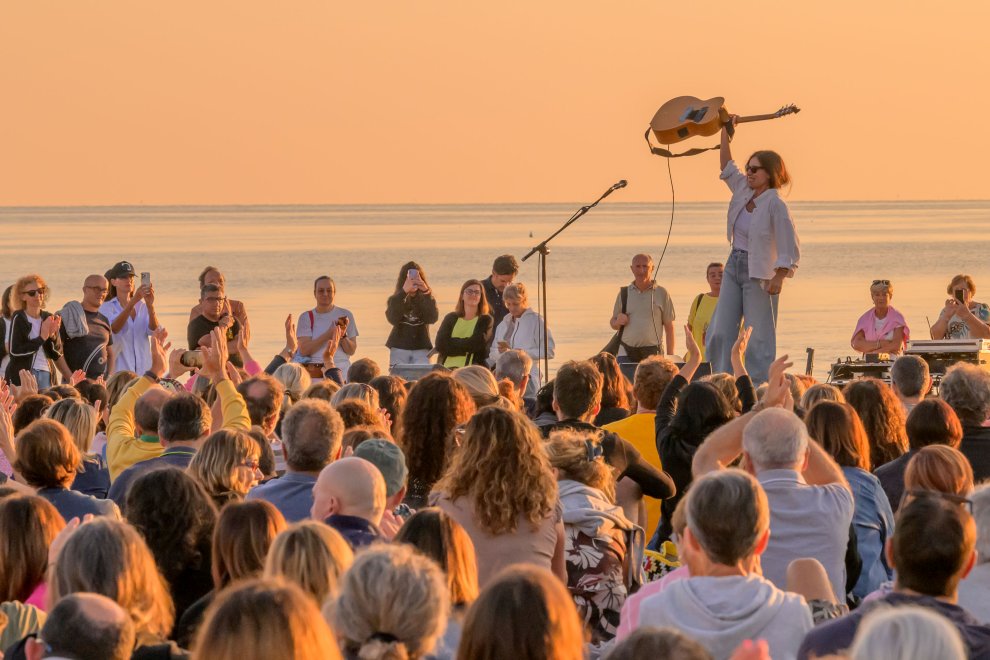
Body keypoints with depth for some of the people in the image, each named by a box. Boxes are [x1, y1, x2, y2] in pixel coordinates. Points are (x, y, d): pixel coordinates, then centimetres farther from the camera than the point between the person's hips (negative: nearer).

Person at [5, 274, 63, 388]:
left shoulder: (49, 318, 10)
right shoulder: (18, 318, -3)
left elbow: (57, 354, 10)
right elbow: (14, 351, -13)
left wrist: (53, 335, -9)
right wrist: (42, 338, -14)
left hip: (45, 375, 4)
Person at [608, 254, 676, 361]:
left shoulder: (661, 293, 4)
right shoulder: (624, 293, 10)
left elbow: (669, 327, 5)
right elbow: (613, 323, 17)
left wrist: (670, 356, 1)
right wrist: (618, 322, -8)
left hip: (652, 353, -1)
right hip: (626, 353, 1)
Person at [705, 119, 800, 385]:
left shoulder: (775, 204, -15)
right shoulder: (743, 191, 6)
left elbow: (790, 246, -17)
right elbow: (726, 166, 22)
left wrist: (779, 278, -23)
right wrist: (725, 132, 18)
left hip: (759, 273, -8)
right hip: (734, 266, 8)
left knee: (758, 338, -5)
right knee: (721, 333, 3)